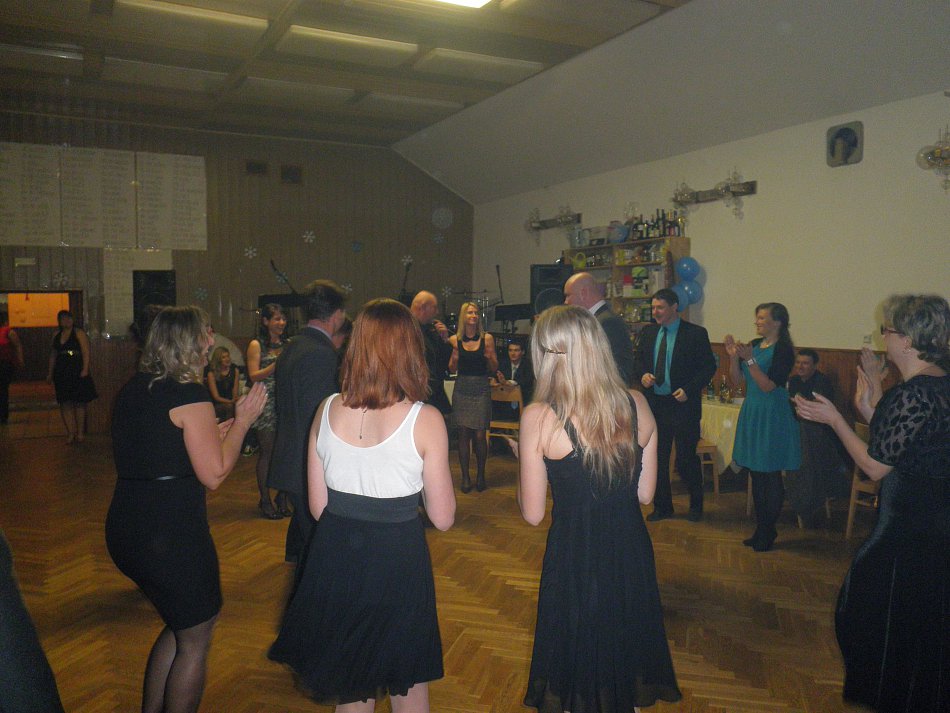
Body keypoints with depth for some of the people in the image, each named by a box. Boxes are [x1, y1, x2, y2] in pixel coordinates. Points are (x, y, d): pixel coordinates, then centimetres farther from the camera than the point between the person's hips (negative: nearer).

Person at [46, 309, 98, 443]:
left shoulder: (79, 334, -2)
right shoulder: (57, 336, 13)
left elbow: (86, 353, -8)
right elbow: (53, 355, 18)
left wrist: (85, 369, -17)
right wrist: (50, 373, 16)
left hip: (78, 373, -4)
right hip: (62, 374, 5)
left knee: (79, 403, 1)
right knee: (65, 404, 1)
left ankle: (80, 432, 8)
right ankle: (70, 432, 5)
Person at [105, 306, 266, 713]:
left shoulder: (132, 390, 9)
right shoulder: (190, 395, -16)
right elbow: (213, 474, -17)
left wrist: (227, 426, 18)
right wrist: (242, 422, -5)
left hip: (125, 529, 9)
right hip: (171, 536, -9)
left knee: (179, 626, 27)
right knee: (194, 643, 11)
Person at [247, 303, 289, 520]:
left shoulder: (286, 344, 15)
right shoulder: (256, 345, 2)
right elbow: (254, 376, -5)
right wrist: (276, 365, -16)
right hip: (266, 403, -4)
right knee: (267, 452, -1)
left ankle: (282, 499, 12)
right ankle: (265, 500, 9)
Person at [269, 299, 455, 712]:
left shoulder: (327, 410, -4)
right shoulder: (424, 419, -15)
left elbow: (317, 506, 3)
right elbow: (443, 518, -8)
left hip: (334, 559, 4)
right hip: (398, 563, -3)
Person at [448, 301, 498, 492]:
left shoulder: (487, 338, 2)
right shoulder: (455, 339, 4)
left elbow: (494, 369, 5)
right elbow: (452, 369, 8)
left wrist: (489, 357, -14)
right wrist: (455, 358, -12)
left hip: (481, 389, -1)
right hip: (462, 389, 1)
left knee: (479, 435, -2)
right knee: (463, 433, 3)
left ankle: (480, 475, 15)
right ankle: (465, 477, 13)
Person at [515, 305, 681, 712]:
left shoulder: (539, 418, -18)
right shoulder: (637, 406, -6)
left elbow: (533, 514, -11)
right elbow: (645, 494, 3)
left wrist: (524, 458, 4)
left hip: (574, 556, -4)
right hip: (631, 552, 4)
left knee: (578, 649, 19)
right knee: (625, 640, 26)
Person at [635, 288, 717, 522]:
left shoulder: (696, 333, -6)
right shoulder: (648, 332, 8)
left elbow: (709, 366, -5)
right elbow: (639, 360, 17)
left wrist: (689, 389, -16)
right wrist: (643, 374, -5)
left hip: (683, 404, -4)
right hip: (655, 404, 5)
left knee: (686, 459, 1)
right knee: (657, 458, 11)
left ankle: (696, 504, 26)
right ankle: (662, 507, 26)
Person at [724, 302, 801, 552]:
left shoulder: (783, 349, -12)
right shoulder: (755, 344, 8)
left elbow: (768, 386, -19)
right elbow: (736, 380, 6)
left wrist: (749, 359, -25)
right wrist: (734, 355, -8)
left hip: (773, 417, -7)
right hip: (752, 413, 7)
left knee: (770, 476, 2)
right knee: (756, 474, 13)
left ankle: (768, 532, 15)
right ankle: (761, 529, 25)